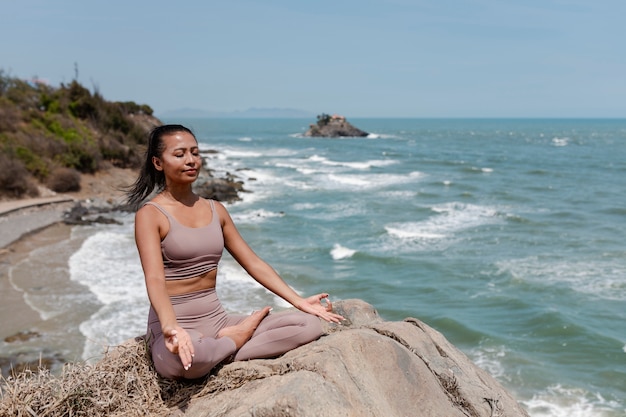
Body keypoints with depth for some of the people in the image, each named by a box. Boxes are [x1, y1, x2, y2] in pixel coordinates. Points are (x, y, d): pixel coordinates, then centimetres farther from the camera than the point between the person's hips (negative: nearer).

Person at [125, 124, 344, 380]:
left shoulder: (215, 210, 10)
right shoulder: (150, 214, -7)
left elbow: (253, 263, 11)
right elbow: (154, 280, -21)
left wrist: (299, 301, 4)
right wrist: (171, 327, -41)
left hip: (217, 320, 5)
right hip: (176, 327, -5)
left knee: (310, 325, -10)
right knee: (186, 358, -43)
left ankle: (224, 350, -13)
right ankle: (236, 340, -9)